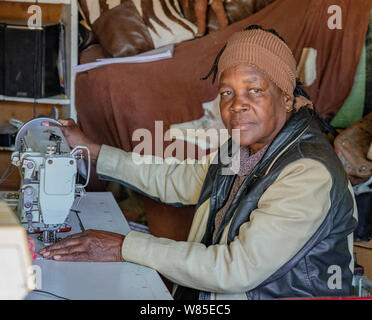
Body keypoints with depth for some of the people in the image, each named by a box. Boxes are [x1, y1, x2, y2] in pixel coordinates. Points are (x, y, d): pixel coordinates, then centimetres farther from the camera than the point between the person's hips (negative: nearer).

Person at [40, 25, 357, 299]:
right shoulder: (242, 148, 2)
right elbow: (173, 180, 18)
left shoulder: (310, 175, -25)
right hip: (205, 292, 7)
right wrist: (91, 149, 18)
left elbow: (237, 270, -28)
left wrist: (125, 247, -25)